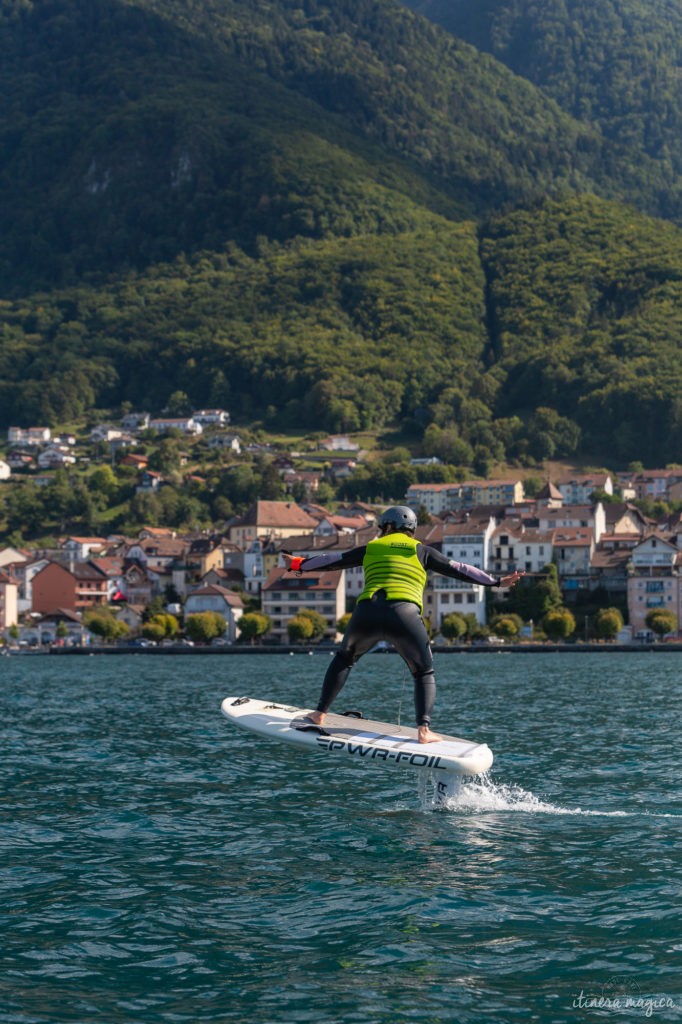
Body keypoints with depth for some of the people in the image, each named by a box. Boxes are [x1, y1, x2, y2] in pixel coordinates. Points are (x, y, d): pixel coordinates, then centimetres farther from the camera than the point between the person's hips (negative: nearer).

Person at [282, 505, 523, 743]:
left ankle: (320, 713, 26)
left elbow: (334, 560, 30)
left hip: (366, 612, 2)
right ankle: (424, 729, -4)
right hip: (404, 615, -2)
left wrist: (298, 564, 44)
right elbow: (457, 569, 18)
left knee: (345, 658, 29)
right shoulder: (421, 550, 18)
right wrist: (496, 581, 24)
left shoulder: (371, 548, 22)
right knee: (424, 673, 16)